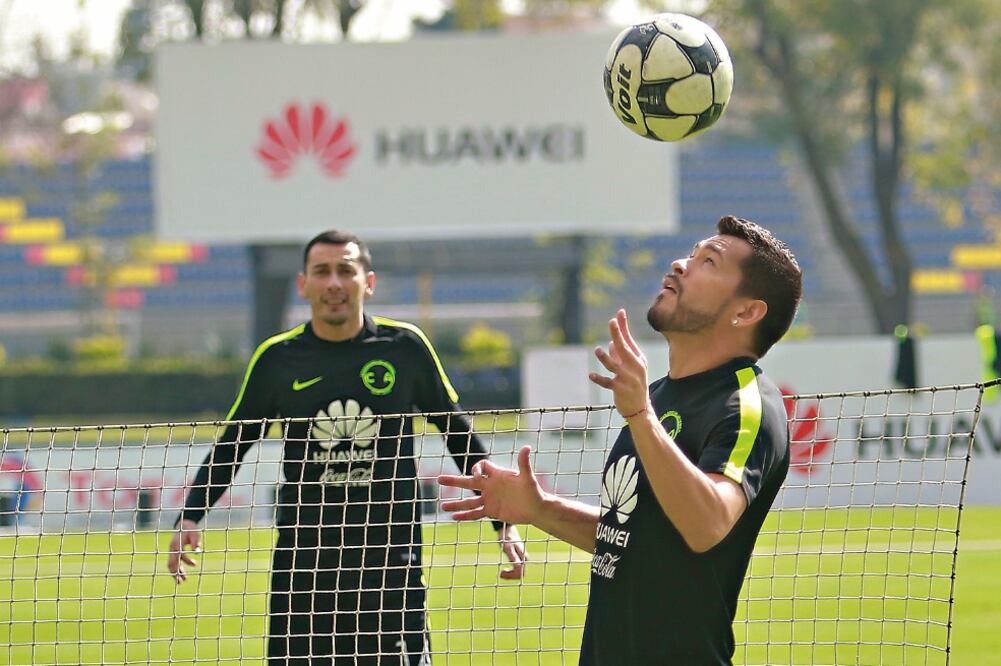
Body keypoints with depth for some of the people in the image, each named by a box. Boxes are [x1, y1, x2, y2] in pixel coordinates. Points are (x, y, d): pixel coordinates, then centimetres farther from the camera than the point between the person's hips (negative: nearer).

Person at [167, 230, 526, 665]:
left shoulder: (405, 347, 0)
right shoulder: (277, 359, 2)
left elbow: (460, 438, 10)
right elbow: (229, 449, 11)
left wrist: (503, 519, 6)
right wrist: (190, 517, -3)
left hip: (390, 563, -1)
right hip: (303, 569, 1)